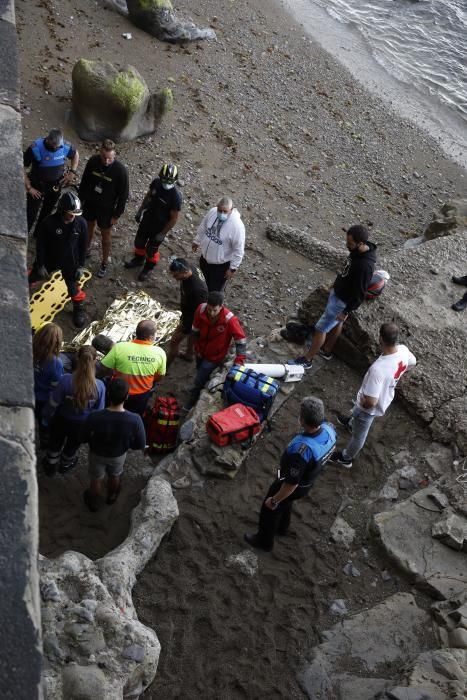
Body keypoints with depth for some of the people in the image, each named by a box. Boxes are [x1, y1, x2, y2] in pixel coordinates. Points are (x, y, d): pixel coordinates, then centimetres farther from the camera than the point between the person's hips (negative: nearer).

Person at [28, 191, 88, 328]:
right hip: (49, 259, 0)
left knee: (73, 287, 4)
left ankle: (78, 309, 30)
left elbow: (83, 246, -7)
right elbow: (41, 245, -15)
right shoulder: (49, 223, -28)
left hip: (70, 262, 0)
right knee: (34, 275, 21)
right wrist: (40, 265, -11)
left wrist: (80, 265, -4)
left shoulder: (81, 223, -21)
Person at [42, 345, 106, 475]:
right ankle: (66, 465, 60)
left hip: (62, 421, -1)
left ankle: (50, 466, 56)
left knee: (55, 443, 31)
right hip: (82, 426, 1)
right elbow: (99, 411, -14)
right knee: (72, 446, 33)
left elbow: (53, 404, -19)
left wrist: (46, 419, 1)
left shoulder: (66, 380, -32)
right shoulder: (100, 386, -28)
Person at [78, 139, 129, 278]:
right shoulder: (93, 161, -17)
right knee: (90, 226, 27)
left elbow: (123, 194, -16)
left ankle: (104, 264, 32)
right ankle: (87, 249, 54)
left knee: (106, 235, 13)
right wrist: (80, 199, 7)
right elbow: (84, 181, -1)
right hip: (90, 203, 4)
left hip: (106, 208, -3)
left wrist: (117, 214, -11)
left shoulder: (120, 170, -27)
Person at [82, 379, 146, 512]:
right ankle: (111, 496, 62)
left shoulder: (94, 417, -37)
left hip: (97, 454, -1)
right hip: (118, 455, 1)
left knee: (96, 480, 30)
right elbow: (140, 445, -19)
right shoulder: (135, 420, -35)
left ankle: (94, 503, 56)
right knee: (114, 476, 34)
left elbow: (84, 438, -18)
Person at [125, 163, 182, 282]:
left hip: (160, 226, -5)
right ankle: (138, 259, 54)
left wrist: (163, 233, -16)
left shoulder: (176, 195, -31)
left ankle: (149, 267, 44)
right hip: (147, 219, 5)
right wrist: (140, 211, 12)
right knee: (139, 241, 24)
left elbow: (174, 218, -21)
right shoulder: (156, 182, -16)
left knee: (151, 249, 14)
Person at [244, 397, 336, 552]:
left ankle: (264, 541, 48)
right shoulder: (329, 428, -25)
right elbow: (320, 453, -1)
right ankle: (282, 527, 63)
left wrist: (274, 500, -16)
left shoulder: (301, 450, -46)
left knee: (269, 510, 23)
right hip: (309, 480, 6)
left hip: (294, 486, -6)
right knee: (286, 502, 35)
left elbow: (291, 483, -33)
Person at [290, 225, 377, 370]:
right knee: (336, 323, 27)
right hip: (337, 292, 9)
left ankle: (307, 360, 19)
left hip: (343, 301, -9)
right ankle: (327, 350, 47)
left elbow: (359, 293, -27)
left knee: (321, 328, 3)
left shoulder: (365, 265, -35)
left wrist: (347, 311, -19)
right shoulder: (357, 250, -8)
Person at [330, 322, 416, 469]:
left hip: (370, 407, -7)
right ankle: (352, 423, 72)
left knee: (359, 435, 22)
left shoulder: (378, 368, -45)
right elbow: (412, 362, 3)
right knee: (357, 412, 39)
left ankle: (346, 458, 50)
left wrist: (362, 402, -18)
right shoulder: (403, 350, -23)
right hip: (385, 399, 7)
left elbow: (370, 402, -41)